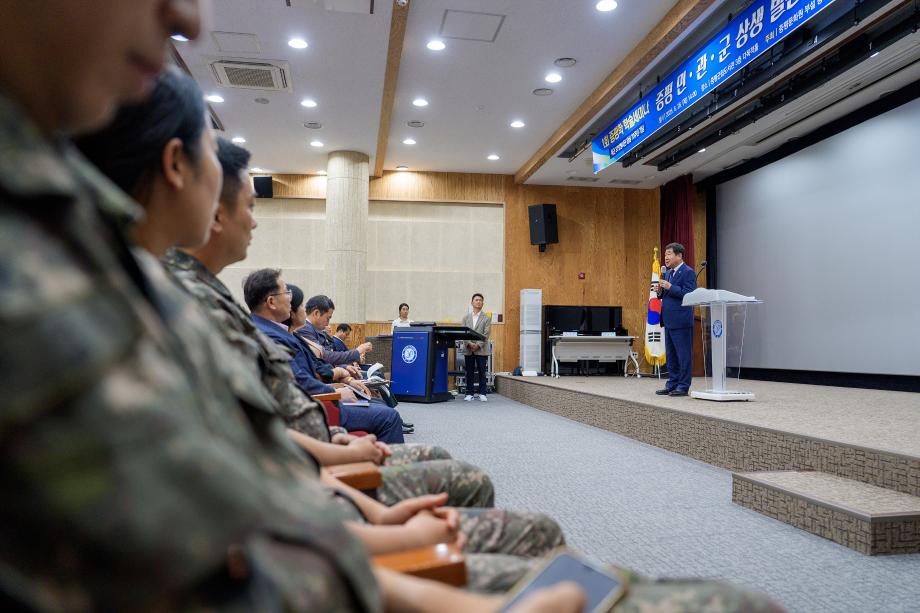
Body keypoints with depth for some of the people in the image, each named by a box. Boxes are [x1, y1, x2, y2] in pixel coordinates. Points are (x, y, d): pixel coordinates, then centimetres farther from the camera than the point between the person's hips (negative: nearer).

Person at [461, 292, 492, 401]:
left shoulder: (487, 318, 4)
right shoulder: (466, 317, 11)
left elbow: (486, 334, -4)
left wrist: (478, 345, -15)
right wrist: (469, 343, -13)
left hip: (481, 350, -2)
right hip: (468, 349, 2)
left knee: (482, 372, 0)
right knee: (469, 372, 5)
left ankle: (482, 393, 6)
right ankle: (469, 393, 11)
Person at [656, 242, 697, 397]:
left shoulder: (688, 272, -9)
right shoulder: (668, 273, 17)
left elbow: (689, 294, -18)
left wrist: (670, 287, -21)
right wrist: (661, 291, 1)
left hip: (681, 321, -9)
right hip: (669, 320, 9)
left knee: (684, 355, -1)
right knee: (670, 355, 13)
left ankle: (683, 386, 4)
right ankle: (672, 384, 21)